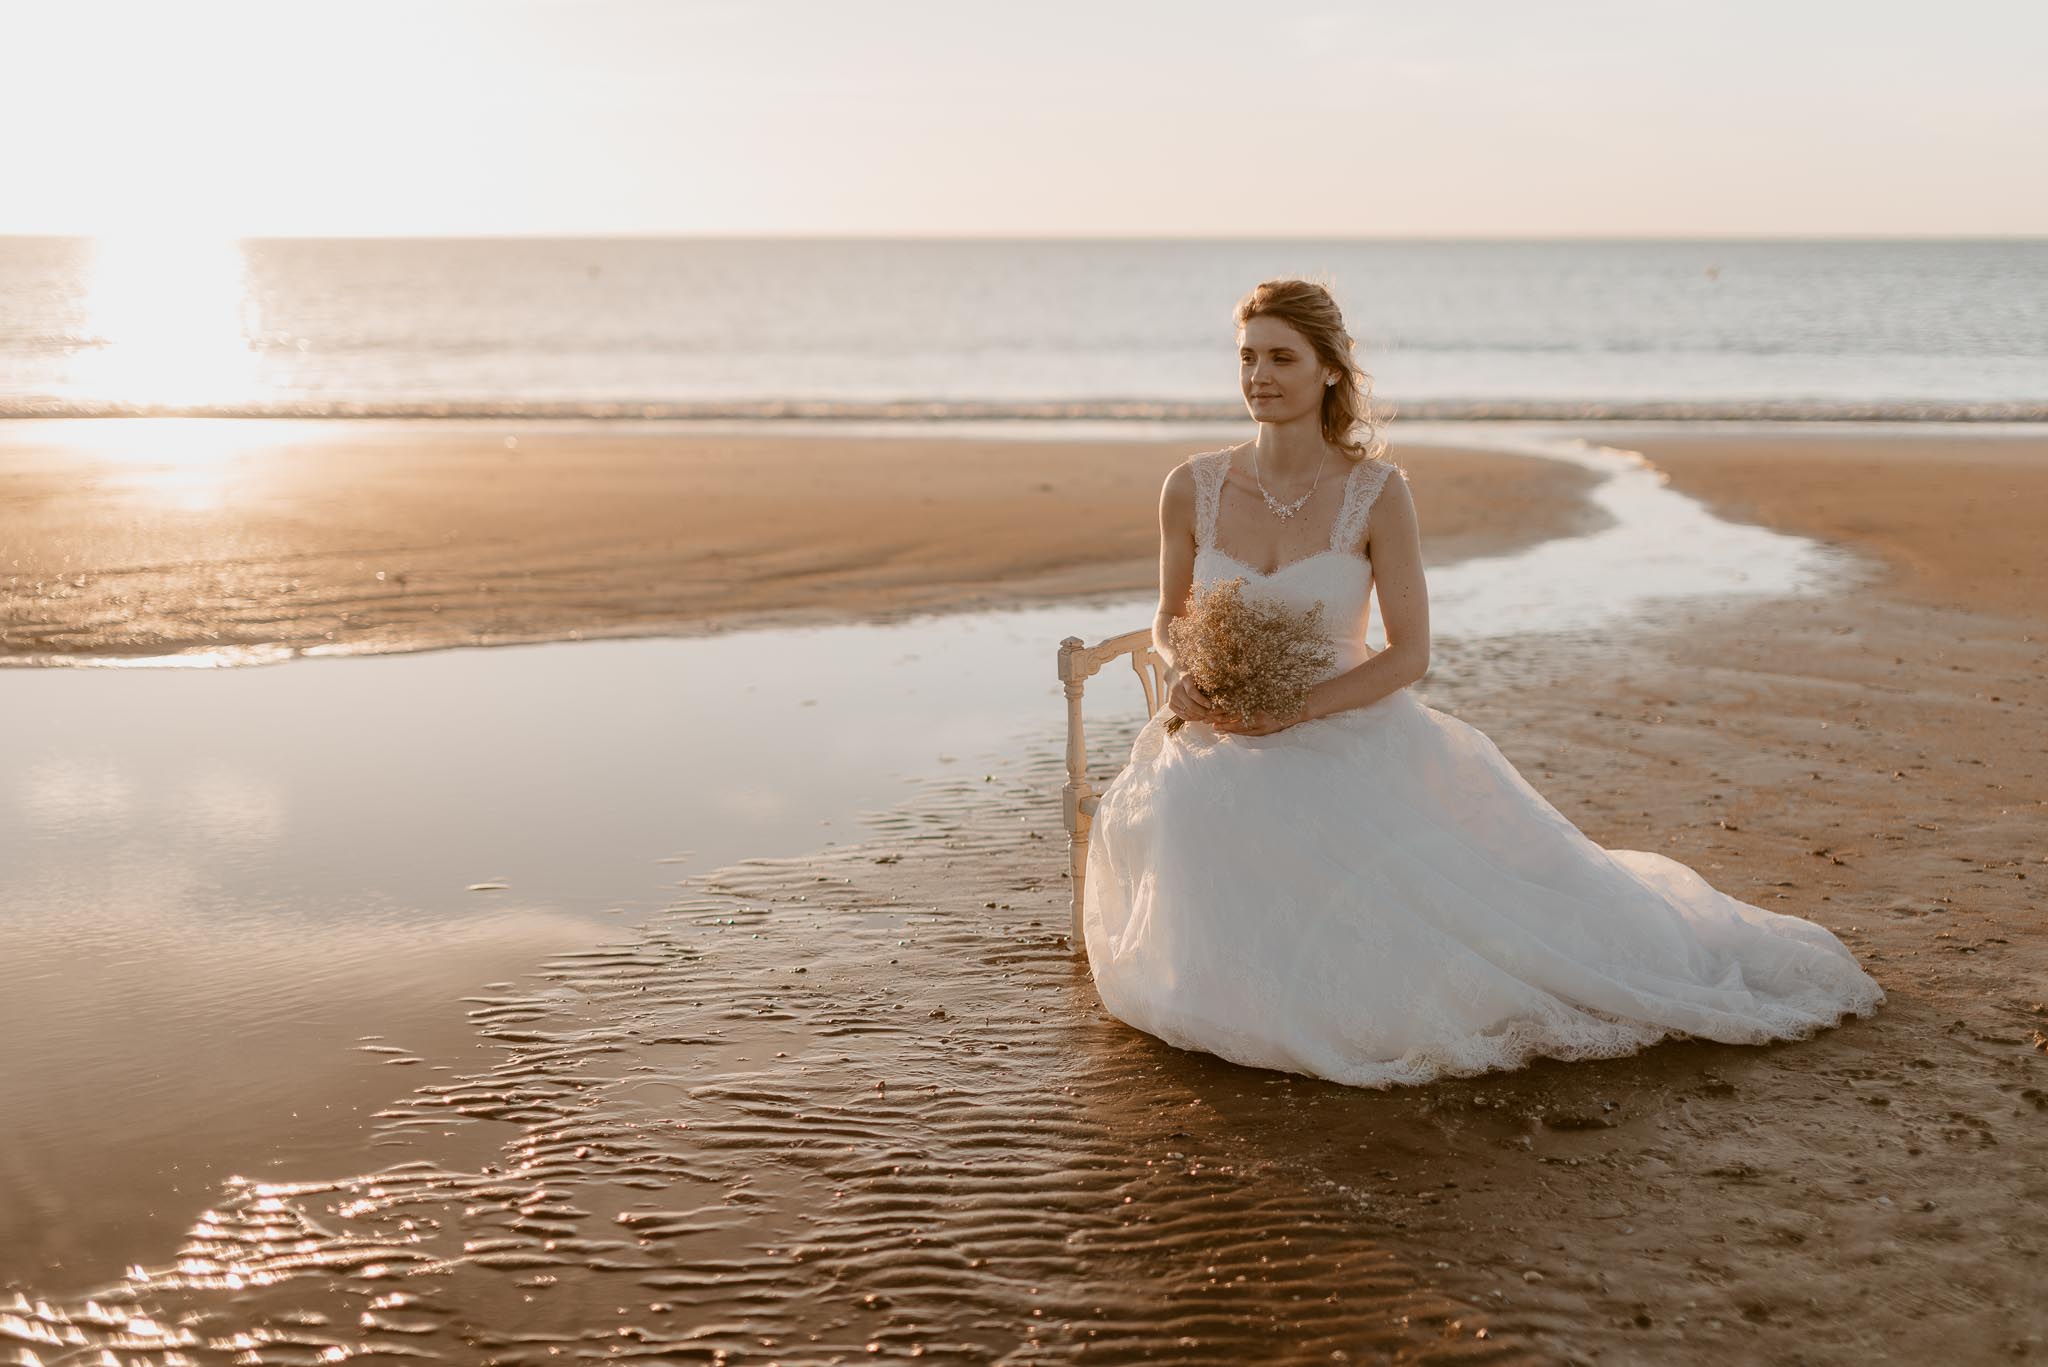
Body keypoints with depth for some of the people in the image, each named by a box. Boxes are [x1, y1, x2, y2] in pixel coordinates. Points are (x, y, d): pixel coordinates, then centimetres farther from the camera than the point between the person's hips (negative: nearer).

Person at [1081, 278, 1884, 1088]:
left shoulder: (1375, 491, -7)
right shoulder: (1193, 488, -1)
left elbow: (1409, 652, -5)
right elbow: (1169, 618, 14)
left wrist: (1294, 708, -18)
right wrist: (1182, 677, -9)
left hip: (1351, 738, -2)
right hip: (1221, 749, 2)